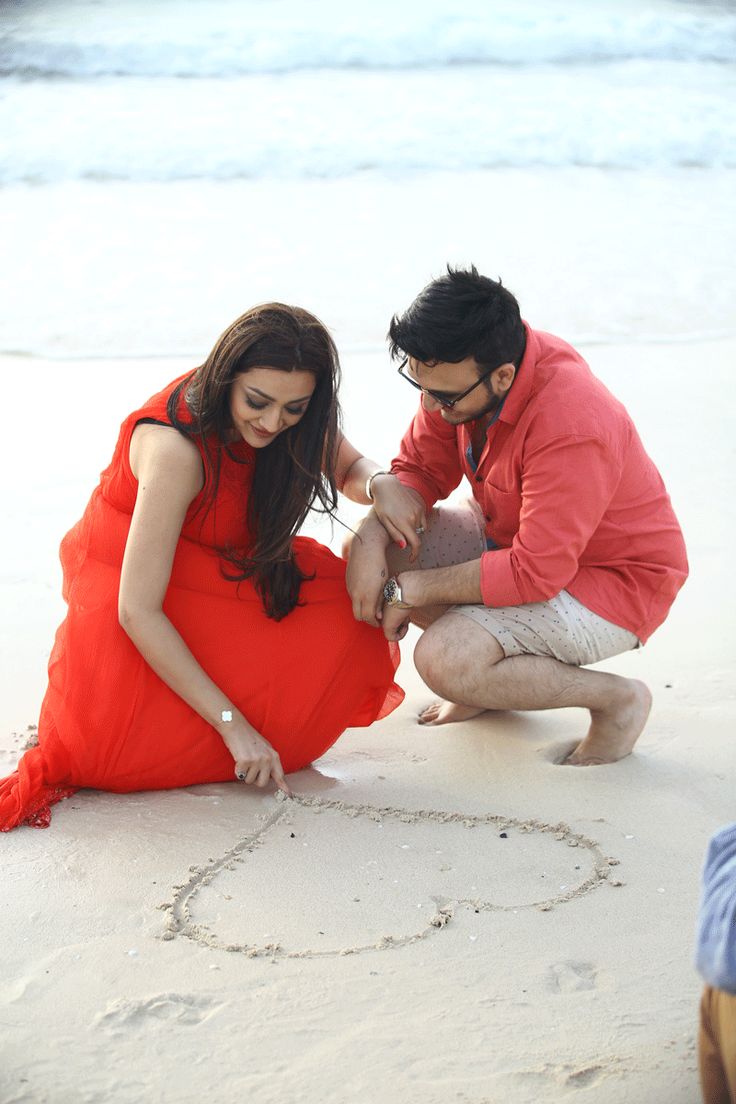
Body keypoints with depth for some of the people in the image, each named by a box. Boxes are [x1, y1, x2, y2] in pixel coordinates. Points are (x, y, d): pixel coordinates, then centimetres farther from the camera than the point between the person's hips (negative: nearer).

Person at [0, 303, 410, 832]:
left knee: (350, 623, -16)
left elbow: (350, 467, 6)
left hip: (223, 579, 7)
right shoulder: (176, 446, -33)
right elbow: (138, 611, -33)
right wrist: (232, 724, -33)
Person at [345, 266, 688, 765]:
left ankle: (617, 698, -6)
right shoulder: (458, 370, -12)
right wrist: (371, 540, -20)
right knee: (365, 549, -4)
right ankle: (494, 672, 12)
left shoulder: (572, 428, -36)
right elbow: (420, 469, 0)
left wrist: (408, 590, -25)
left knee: (443, 661, -28)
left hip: (613, 583, -8)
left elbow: (536, 574, -33)